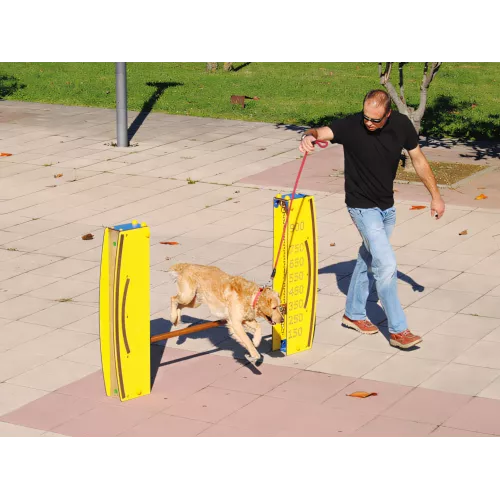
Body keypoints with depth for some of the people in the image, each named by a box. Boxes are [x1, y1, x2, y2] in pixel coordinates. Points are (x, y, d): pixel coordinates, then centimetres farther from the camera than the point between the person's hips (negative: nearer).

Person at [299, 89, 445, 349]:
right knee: (386, 265, -13)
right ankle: (398, 330, -4)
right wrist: (309, 136, -60)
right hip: (363, 207, -6)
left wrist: (435, 195, 7)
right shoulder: (352, 126, -23)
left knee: (369, 259, 20)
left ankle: (353, 314, 38)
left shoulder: (401, 125, -11)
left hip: (387, 206, 6)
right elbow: (321, 132, -35)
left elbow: (418, 159, 3)